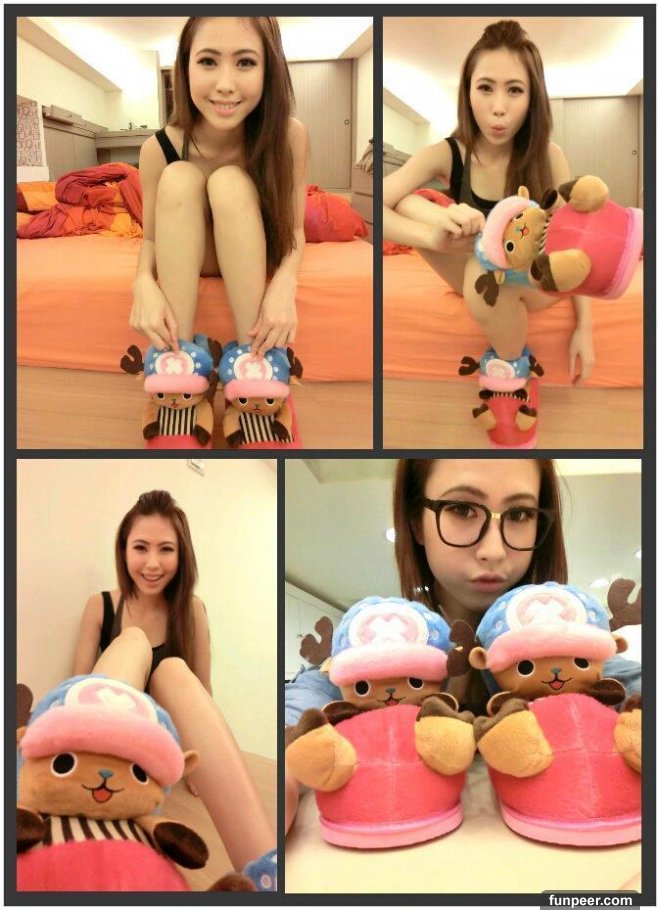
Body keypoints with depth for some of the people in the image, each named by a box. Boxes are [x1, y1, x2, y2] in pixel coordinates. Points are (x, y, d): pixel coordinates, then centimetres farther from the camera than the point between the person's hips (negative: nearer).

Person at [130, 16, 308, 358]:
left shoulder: (289, 136, -23)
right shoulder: (158, 149, -22)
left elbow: (294, 229, -16)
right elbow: (151, 238, -13)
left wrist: (285, 284, -38)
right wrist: (144, 283, -37)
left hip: (256, 262, 0)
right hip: (183, 263, 1)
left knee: (230, 184, -30)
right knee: (178, 179, -29)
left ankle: (251, 352, -30)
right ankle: (178, 350, -30)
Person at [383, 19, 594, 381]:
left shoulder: (549, 157, -15)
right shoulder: (446, 154, -15)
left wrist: (584, 328, -15)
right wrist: (437, 237, -46)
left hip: (537, 282, 0)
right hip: (478, 275, 1)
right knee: (406, 204, -23)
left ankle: (513, 366, -13)